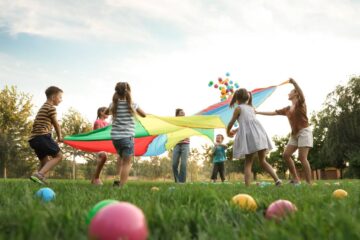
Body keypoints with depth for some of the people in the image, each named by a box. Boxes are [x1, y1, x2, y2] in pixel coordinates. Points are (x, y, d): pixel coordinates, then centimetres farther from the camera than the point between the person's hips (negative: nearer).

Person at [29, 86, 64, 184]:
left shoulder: (43, 108, 26)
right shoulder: (51, 108, -2)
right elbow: (56, 124, 3)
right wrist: (59, 137, 17)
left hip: (34, 138, 10)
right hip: (43, 136, -10)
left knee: (45, 161, 16)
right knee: (58, 155, -7)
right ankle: (39, 174, -23)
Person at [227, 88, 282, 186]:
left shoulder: (238, 108, 7)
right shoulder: (251, 108, 25)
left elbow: (231, 123, 11)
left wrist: (228, 132, 31)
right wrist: (236, 130, 43)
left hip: (249, 136, -5)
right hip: (260, 134, 5)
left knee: (248, 163, 1)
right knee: (263, 161, 10)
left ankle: (247, 186, -7)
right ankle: (277, 179, -5)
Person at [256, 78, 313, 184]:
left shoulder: (300, 103, -3)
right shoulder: (287, 109, 15)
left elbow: (302, 95, -27)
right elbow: (272, 113, 19)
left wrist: (294, 83, -42)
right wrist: (257, 112, 18)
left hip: (304, 131, -8)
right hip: (294, 134, 8)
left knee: (302, 157, -15)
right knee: (286, 155, -1)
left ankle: (309, 183, -12)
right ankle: (296, 179, 4)